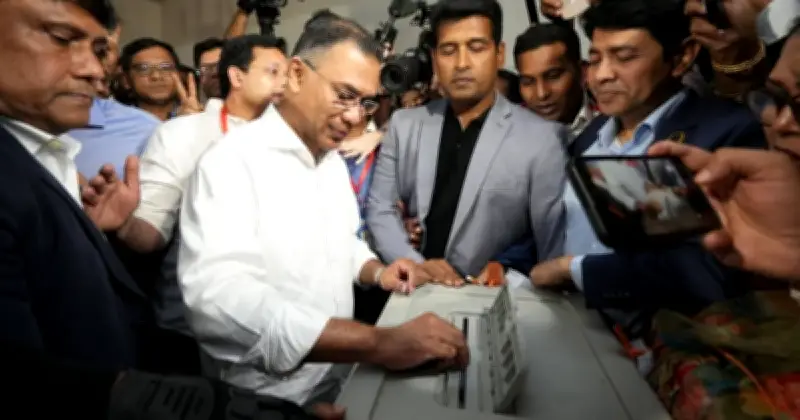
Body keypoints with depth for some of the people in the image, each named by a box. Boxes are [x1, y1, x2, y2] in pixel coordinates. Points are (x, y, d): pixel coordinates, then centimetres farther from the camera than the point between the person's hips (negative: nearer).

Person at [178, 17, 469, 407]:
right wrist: (381, 343, -40)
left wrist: (376, 271, -3)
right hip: (270, 400, -7)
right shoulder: (231, 162, -20)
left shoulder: (333, 160, 5)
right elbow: (218, 299, -34)